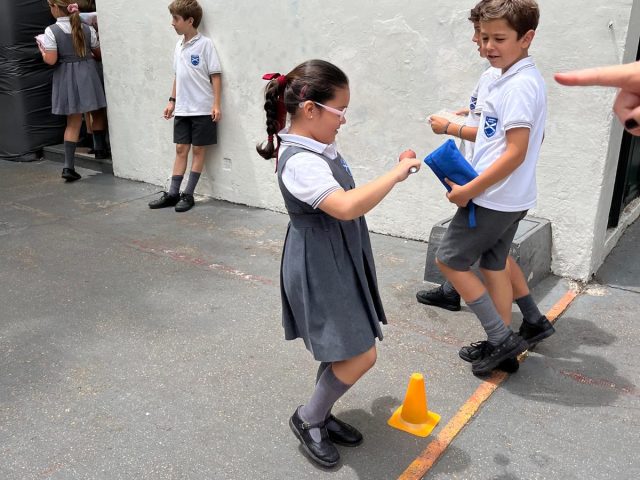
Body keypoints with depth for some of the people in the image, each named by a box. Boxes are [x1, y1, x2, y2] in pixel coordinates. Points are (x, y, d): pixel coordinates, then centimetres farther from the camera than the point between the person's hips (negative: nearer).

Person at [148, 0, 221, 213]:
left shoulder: (205, 44, -9)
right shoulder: (179, 45, 10)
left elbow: (215, 75, -10)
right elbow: (178, 76, 17)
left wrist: (216, 104, -16)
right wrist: (172, 101, 15)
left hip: (202, 109, -6)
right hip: (182, 109, 6)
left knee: (198, 150, 3)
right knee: (181, 149, 8)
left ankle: (188, 195, 10)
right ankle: (173, 193, 13)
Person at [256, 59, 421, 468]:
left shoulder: (322, 148, 7)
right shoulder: (300, 161, -26)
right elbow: (346, 206, -39)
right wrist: (396, 173, -30)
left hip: (337, 264, 10)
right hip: (320, 271, -10)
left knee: (341, 349, 18)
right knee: (361, 356, -3)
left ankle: (322, 415, 36)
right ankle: (308, 418, 18)